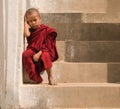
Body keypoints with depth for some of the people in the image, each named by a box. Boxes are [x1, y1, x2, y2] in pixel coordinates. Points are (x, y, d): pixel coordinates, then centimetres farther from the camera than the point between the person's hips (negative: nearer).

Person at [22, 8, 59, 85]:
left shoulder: (46, 30, 1)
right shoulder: (31, 30, 16)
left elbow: (47, 45, -7)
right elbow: (27, 34, -10)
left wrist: (39, 53, -20)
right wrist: (25, 22, 2)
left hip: (44, 52, -4)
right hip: (33, 51, 4)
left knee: (45, 56, -39)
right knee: (25, 54, -30)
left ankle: (50, 77, -18)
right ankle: (37, 78, -25)